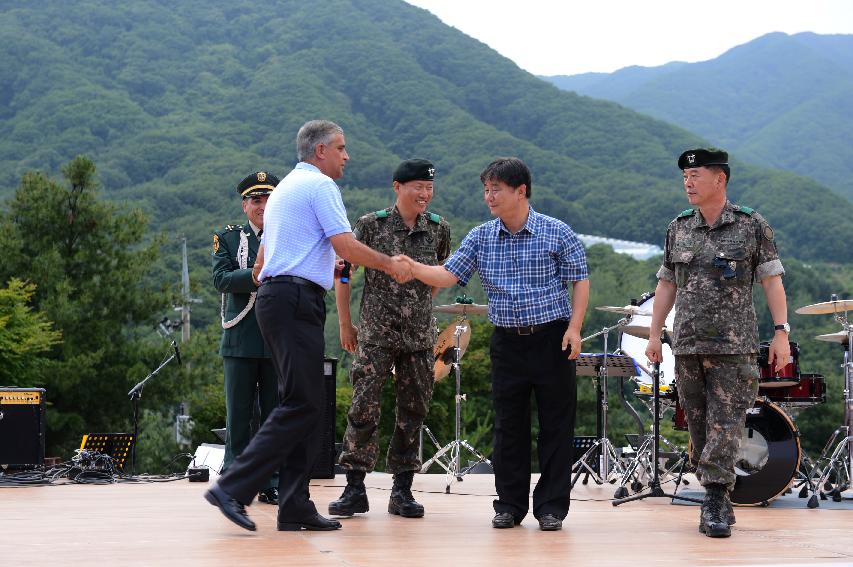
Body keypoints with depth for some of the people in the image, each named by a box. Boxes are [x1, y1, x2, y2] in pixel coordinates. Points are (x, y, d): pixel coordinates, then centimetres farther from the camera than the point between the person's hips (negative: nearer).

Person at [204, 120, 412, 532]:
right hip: (297, 301, -10)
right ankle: (232, 488, -17)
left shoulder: (283, 188, 26)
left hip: (273, 296, 10)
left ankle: (295, 507, 5)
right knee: (302, 404, -12)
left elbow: (260, 268, 28)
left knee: (306, 405, 8)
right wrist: (391, 265, 1)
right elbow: (347, 247, -13)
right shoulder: (320, 185, -4)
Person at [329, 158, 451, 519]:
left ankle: (402, 490, 14)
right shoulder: (372, 225, -5)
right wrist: (345, 323, 4)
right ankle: (355, 489, 2)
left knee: (413, 412, 6)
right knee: (364, 408, -6)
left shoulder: (438, 229, 4)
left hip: (420, 337, 3)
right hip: (376, 336, -3)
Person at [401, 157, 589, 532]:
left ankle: (552, 506, 9)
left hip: (552, 340, -3)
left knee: (556, 425, 1)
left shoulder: (556, 232, -4)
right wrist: (413, 268, -19)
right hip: (507, 342, 3)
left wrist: (574, 326, -10)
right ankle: (510, 504, 17)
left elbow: (580, 280, -1)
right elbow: (447, 275, -2)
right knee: (508, 425, 7)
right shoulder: (481, 238, 5)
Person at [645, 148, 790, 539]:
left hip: (734, 345, -4)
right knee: (699, 427, 7)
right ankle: (720, 504, 16)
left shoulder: (752, 226, -1)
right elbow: (666, 285, 15)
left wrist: (781, 333, -9)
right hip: (687, 345, 4)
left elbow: (772, 280, -1)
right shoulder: (678, 229, 10)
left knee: (725, 424, -9)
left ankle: (714, 501, -9)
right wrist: (654, 333, 10)